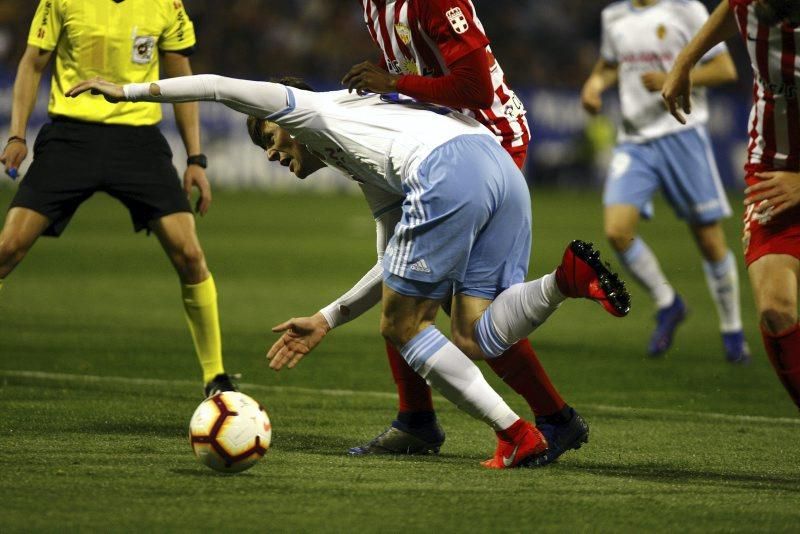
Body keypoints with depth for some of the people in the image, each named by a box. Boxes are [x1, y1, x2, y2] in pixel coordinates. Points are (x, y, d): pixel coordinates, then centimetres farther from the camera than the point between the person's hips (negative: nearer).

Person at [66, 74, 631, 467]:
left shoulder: (318, 110, 22)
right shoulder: (371, 177, 41)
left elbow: (224, 88, 11)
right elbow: (399, 265, 37)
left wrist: (130, 90, 17)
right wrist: (327, 320, 41)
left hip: (449, 171, -8)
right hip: (506, 171, 8)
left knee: (403, 326, 4)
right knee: (473, 338, 2)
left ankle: (518, 436, -3)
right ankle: (567, 278, -22)